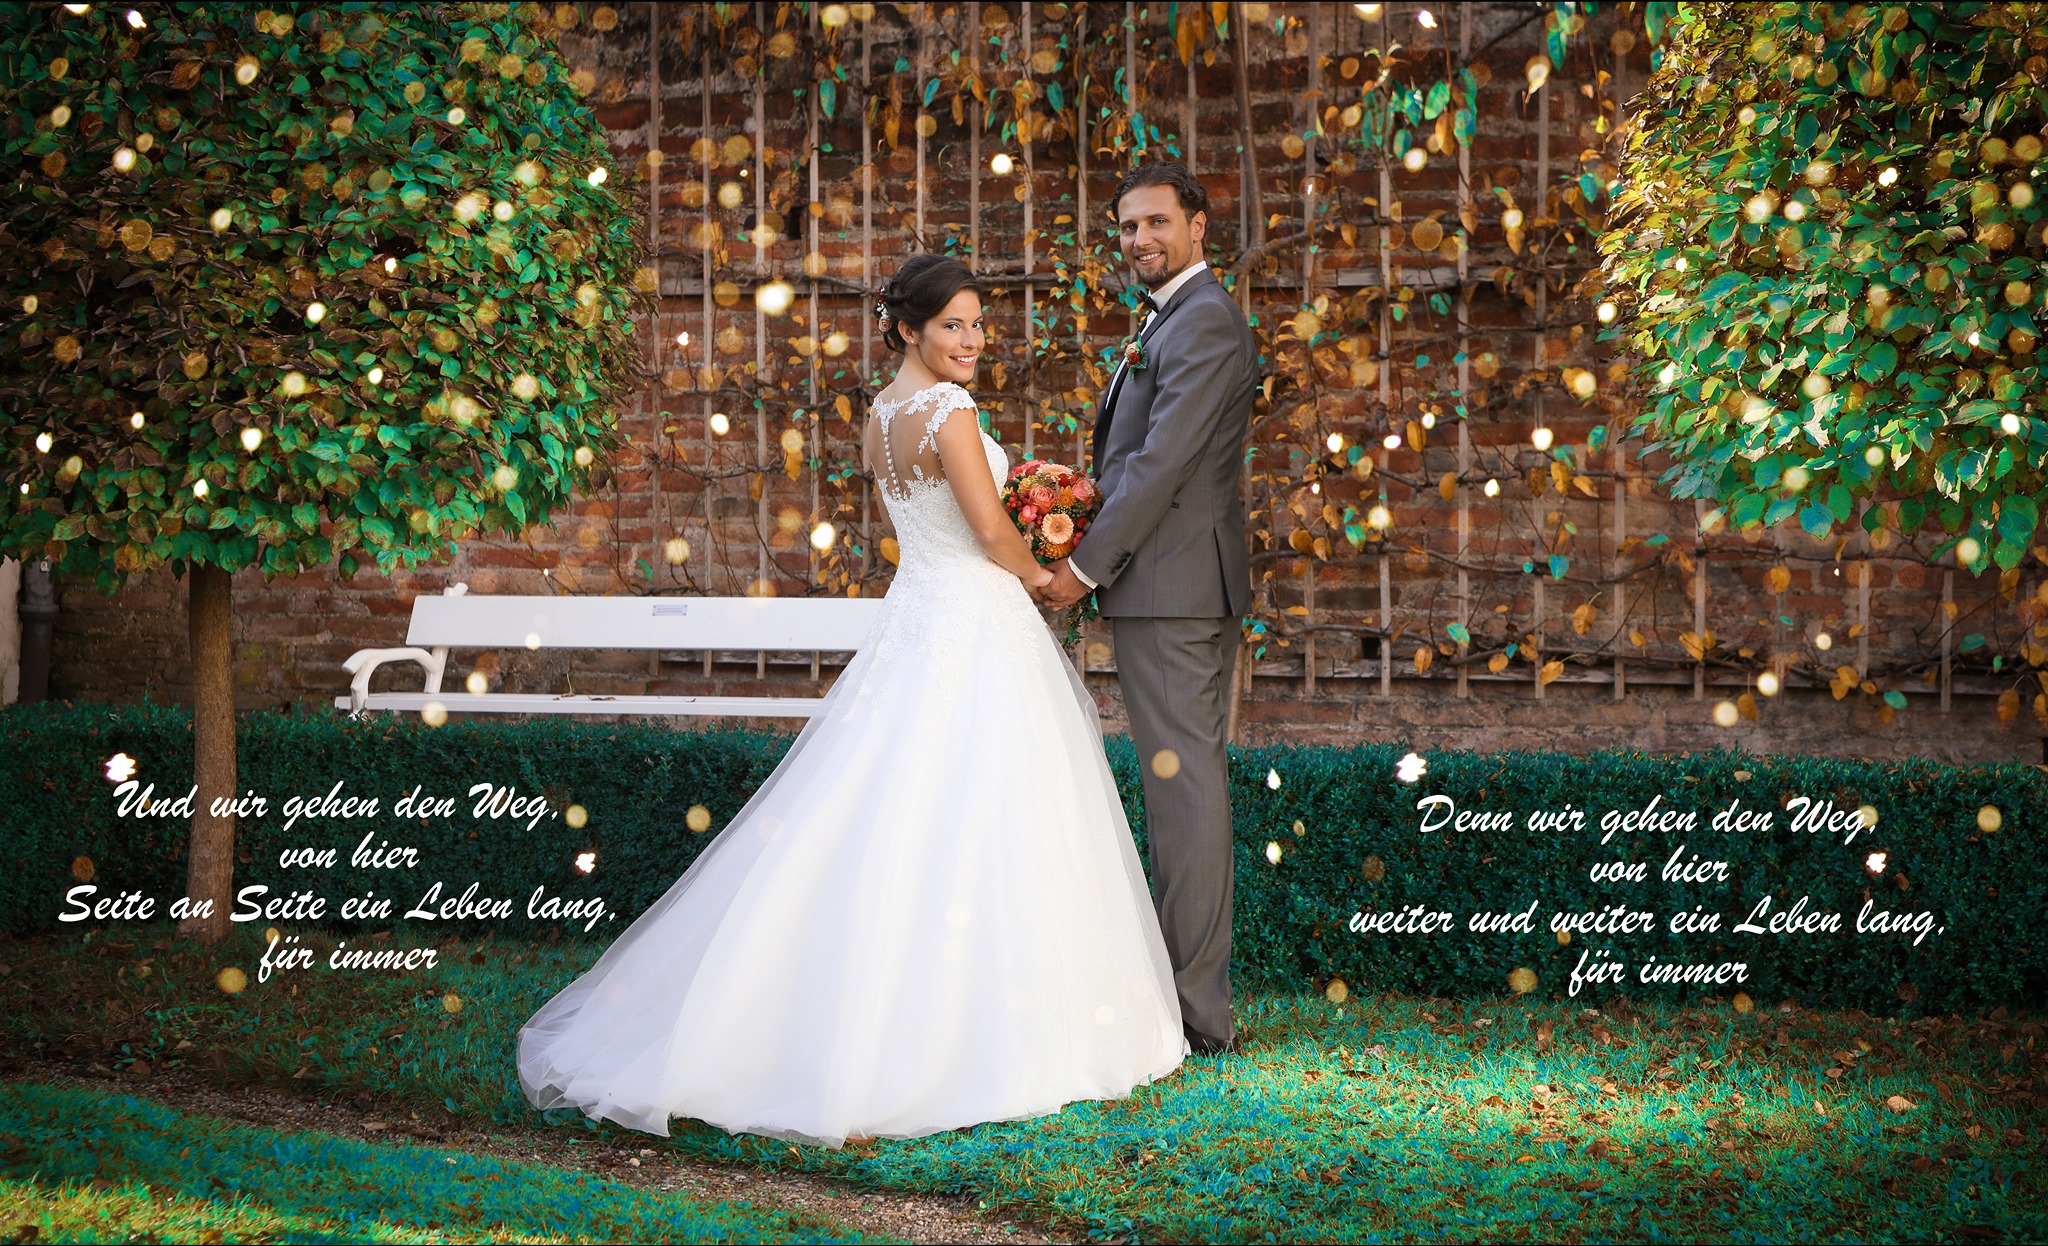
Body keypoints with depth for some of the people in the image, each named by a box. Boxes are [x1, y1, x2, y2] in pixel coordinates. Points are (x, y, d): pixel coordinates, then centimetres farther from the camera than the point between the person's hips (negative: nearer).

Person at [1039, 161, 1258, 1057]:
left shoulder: (1204, 322, -13)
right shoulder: (1175, 320, 21)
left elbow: (1163, 463, -19)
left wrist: (1086, 565, -15)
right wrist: (1092, 550, 10)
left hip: (1171, 587, -11)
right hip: (1180, 588, 11)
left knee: (1184, 784, -7)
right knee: (1187, 780, 13)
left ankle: (1195, 1013, -3)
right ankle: (1194, 990, 20)